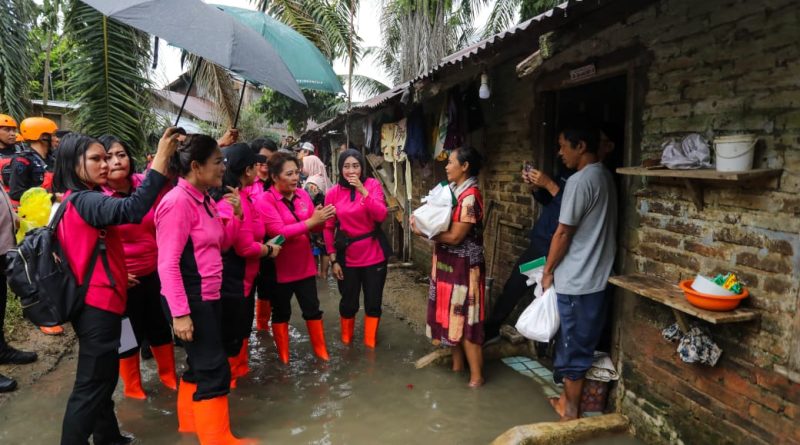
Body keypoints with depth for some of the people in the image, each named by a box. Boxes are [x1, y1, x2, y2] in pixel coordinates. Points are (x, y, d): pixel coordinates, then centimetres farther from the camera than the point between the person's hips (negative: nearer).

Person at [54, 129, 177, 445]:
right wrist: (161, 160, -39)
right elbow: (131, 210, -38)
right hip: (99, 304, -11)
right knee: (92, 384, -2)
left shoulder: (75, 200, 12)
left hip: (94, 302, 11)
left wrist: (118, 275, 15)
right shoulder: (84, 200, -20)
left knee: (102, 377, 21)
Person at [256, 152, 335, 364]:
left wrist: (322, 219, -16)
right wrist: (311, 221, -32)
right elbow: (279, 232, -24)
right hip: (280, 268, -4)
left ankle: (321, 350, 29)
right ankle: (283, 357, 28)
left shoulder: (302, 194, 1)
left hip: (305, 264, 5)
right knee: (281, 312, 12)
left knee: (312, 308, 13)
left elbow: (314, 227, 7)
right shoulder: (265, 201, -15)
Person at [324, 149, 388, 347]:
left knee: (373, 304, 10)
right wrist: (333, 259, -4)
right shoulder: (333, 193, -5)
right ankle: (346, 341, 37)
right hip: (347, 258, 0)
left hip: (374, 256, 0)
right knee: (348, 303, 13)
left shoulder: (372, 184, -6)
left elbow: (381, 216, -18)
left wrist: (363, 190, -27)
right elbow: (328, 228, -1)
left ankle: (370, 344, 30)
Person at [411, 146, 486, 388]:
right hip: (448, 263, 9)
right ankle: (457, 363, 32)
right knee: (451, 315, 17)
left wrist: (423, 231, -12)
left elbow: (454, 236, -21)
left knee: (465, 319, -2)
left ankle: (476, 376, 9)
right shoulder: (455, 190, 9)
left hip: (463, 267, -9)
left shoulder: (470, 196, -20)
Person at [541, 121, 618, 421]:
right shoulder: (605, 177, 10)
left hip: (576, 280, -9)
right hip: (596, 276, 9)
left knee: (573, 345, 4)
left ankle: (570, 408, 17)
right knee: (583, 343, 18)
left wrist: (548, 271, -6)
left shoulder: (580, 180, -19)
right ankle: (571, 397, 30)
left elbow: (563, 232, -17)